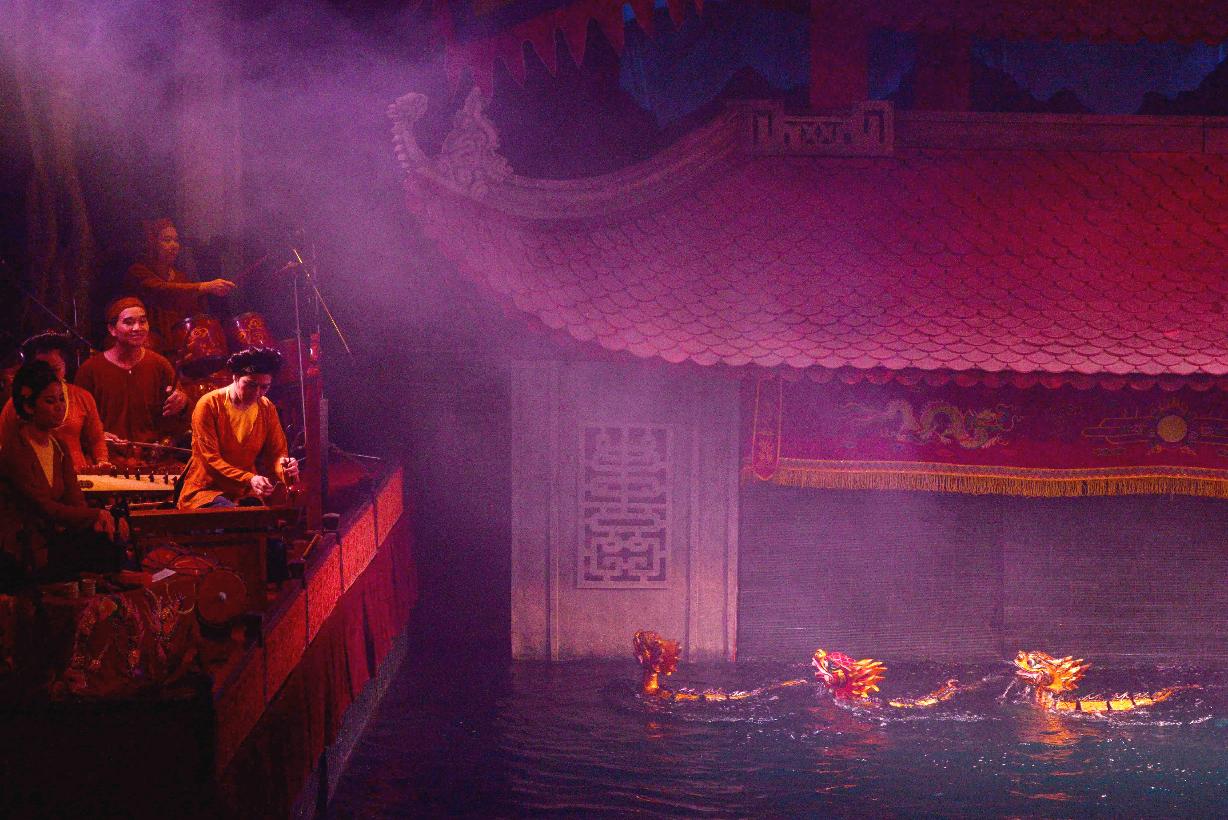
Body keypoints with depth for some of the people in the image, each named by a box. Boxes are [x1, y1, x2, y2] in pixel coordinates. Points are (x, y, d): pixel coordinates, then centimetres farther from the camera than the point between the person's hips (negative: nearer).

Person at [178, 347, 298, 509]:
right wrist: (249, 479, -33)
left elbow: (276, 454, 3)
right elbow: (210, 459, -18)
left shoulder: (267, 409, 4)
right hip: (205, 491, -5)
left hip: (245, 493, 5)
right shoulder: (209, 405, -12)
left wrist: (284, 469, -24)